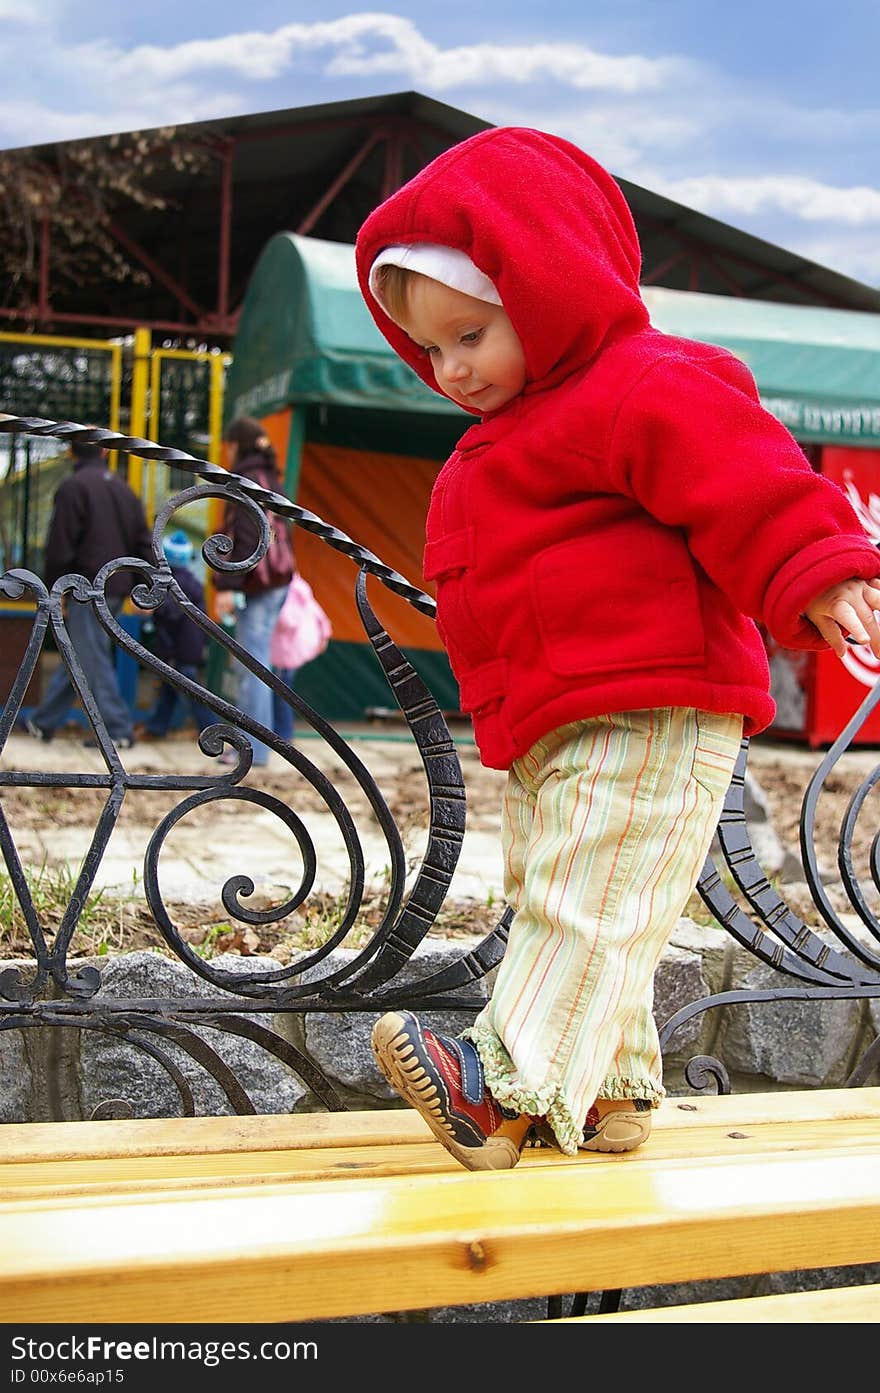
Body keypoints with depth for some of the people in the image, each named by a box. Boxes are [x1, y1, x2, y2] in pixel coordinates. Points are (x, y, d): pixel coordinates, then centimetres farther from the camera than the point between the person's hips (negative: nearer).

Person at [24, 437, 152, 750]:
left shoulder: (73, 487, -10)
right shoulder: (123, 489, 14)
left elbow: (59, 548, -13)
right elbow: (144, 544, 13)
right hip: (117, 589, 8)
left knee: (92, 660, -3)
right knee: (76, 656, 14)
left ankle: (118, 729, -4)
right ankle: (44, 722, 22)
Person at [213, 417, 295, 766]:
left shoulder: (248, 480, -9)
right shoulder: (270, 478, 19)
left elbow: (244, 538, -17)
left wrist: (228, 584, -18)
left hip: (258, 583, -9)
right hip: (278, 578, 9)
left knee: (254, 664, -7)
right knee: (253, 662, 13)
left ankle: (253, 747, -6)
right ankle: (247, 737, 18)